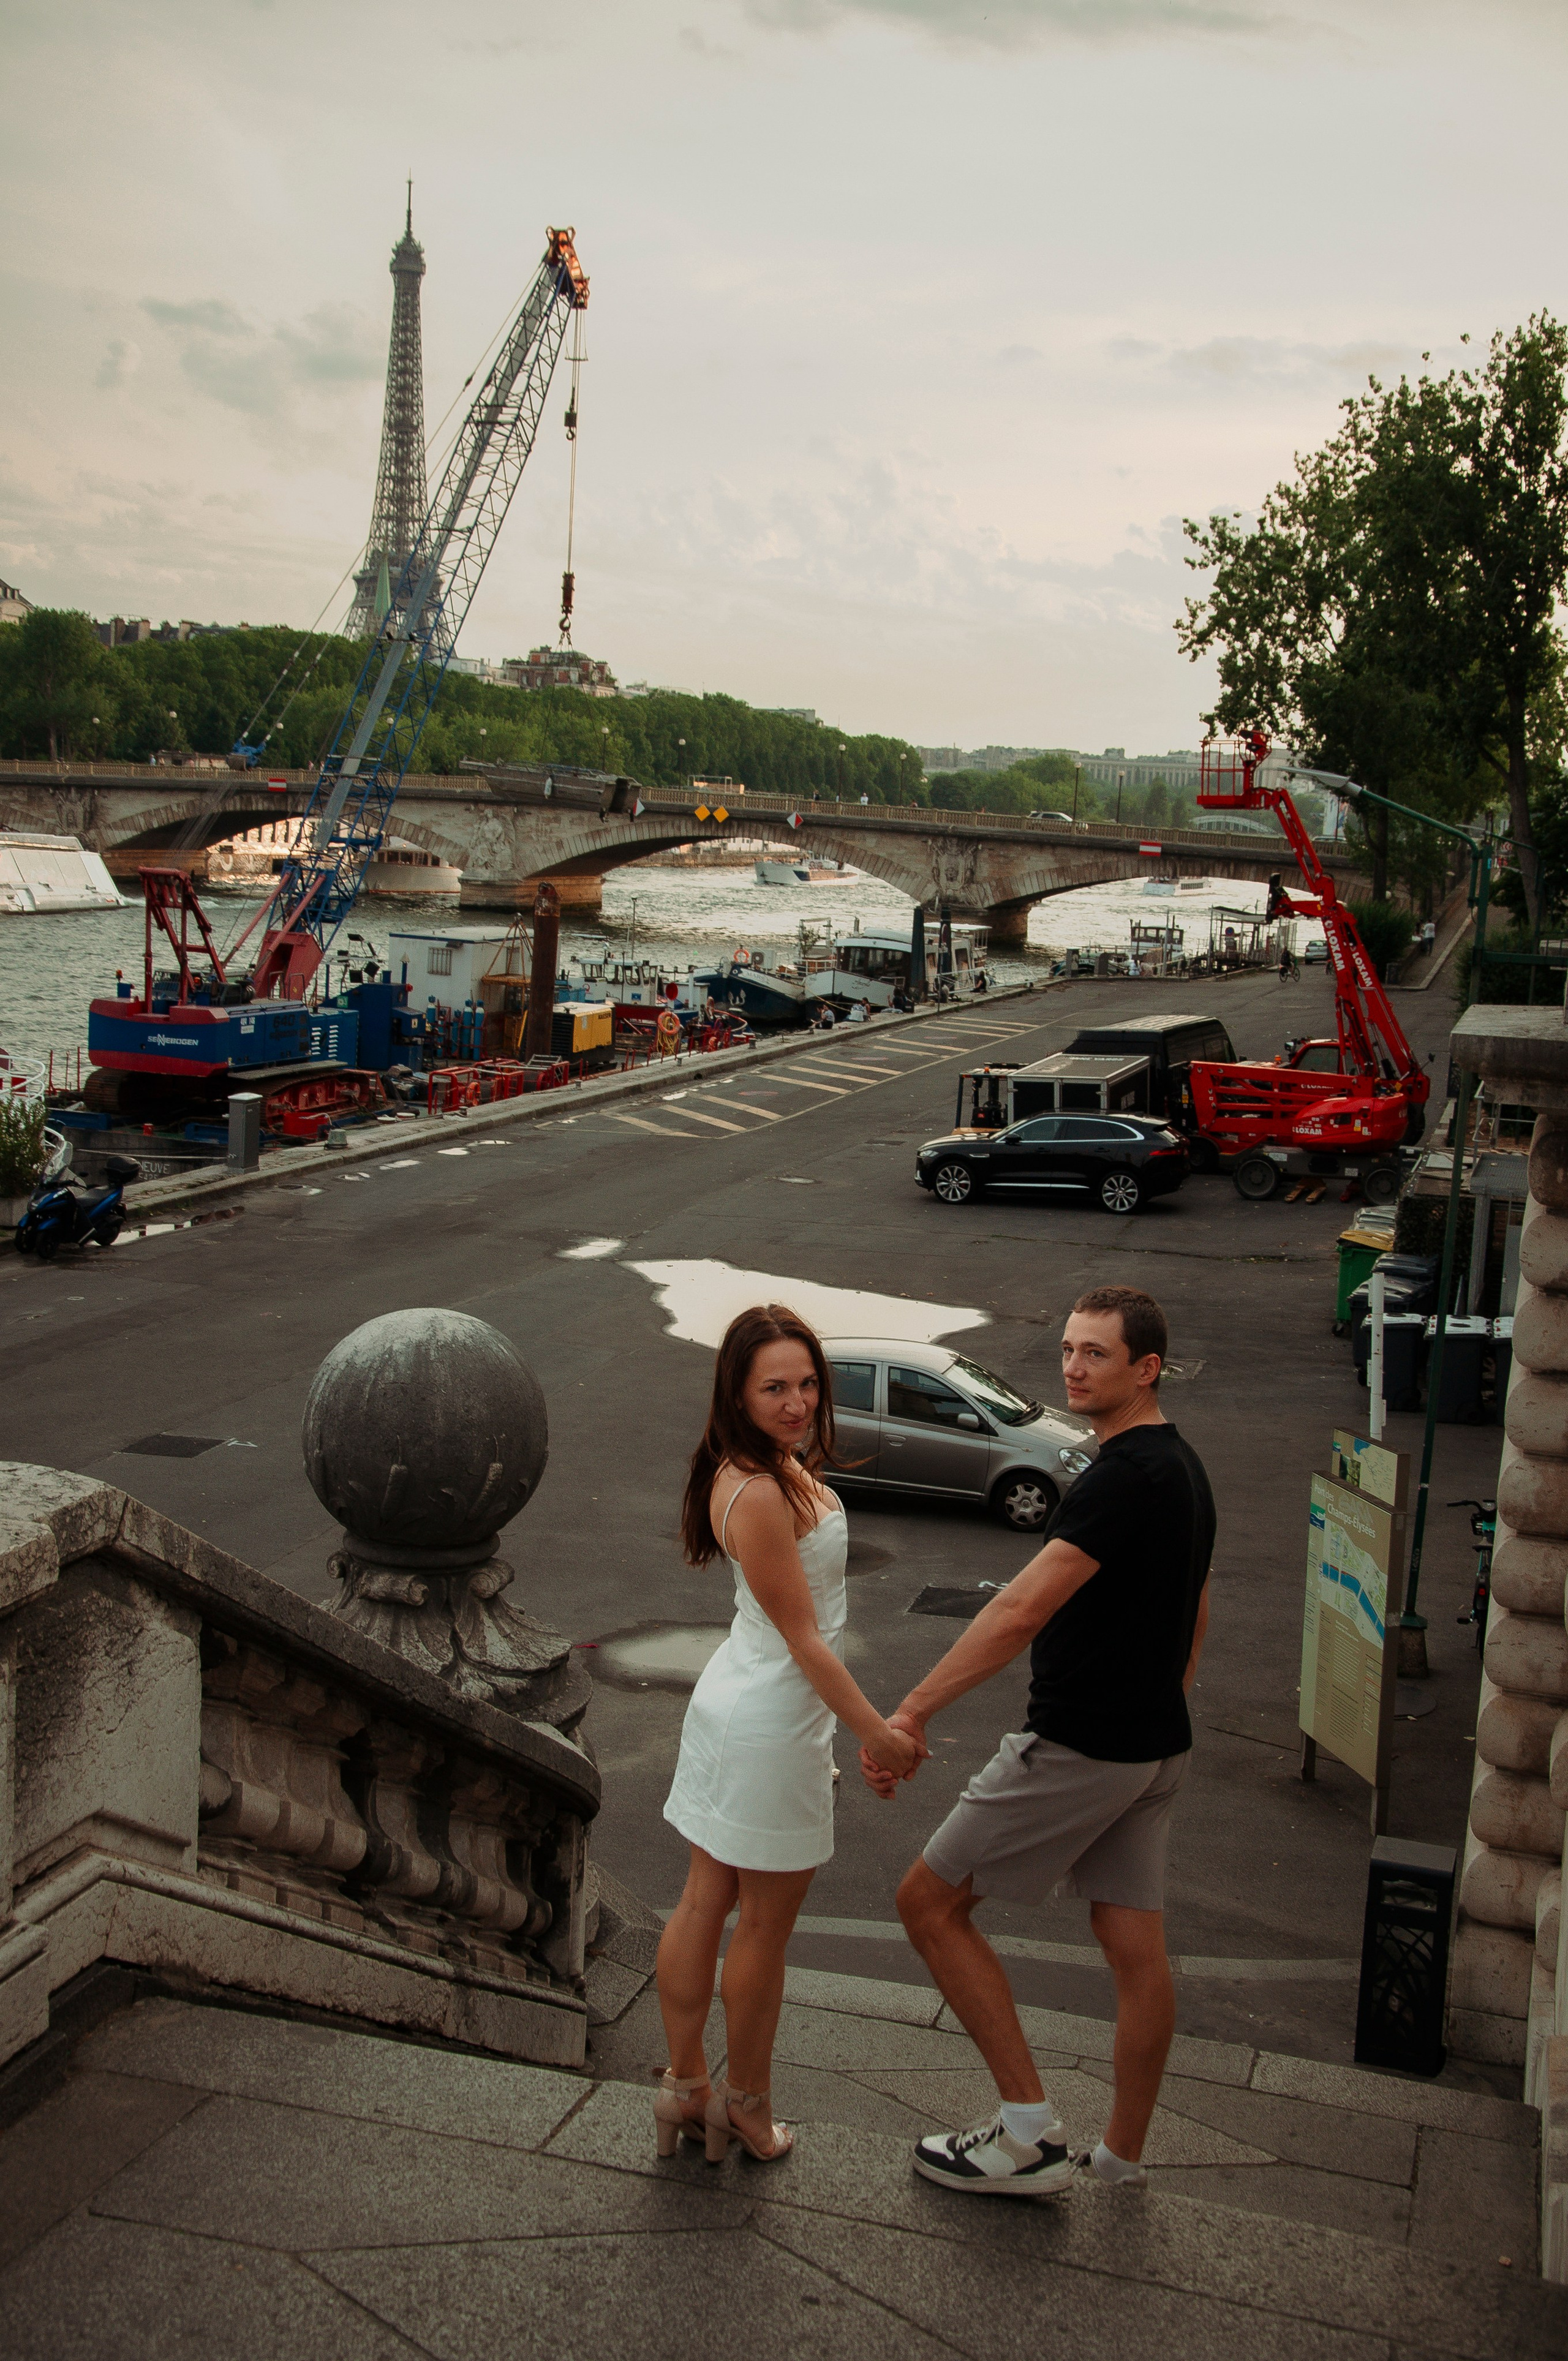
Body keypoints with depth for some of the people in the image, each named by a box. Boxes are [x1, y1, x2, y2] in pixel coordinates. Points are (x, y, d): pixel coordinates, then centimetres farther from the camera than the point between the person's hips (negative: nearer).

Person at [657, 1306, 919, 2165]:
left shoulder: (776, 1465, 3)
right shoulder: (759, 1495, -27)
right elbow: (801, 1637, -21)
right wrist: (876, 1732, -14)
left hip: (732, 1703, 9)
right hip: (774, 1724, -9)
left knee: (703, 1905, 17)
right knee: (765, 1926, 9)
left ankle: (685, 2085, 30)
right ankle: (746, 2105, 26)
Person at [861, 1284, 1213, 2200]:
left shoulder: (1126, 1477, -22)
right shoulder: (1185, 1468, 10)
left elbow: (1022, 1610, -30)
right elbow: (1194, 1617, 21)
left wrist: (912, 1712, -30)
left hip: (1077, 1747, -9)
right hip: (1157, 1747, 9)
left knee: (931, 1902, 1)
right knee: (1137, 1948, 14)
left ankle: (1031, 2134, 5)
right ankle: (1123, 2154, 26)